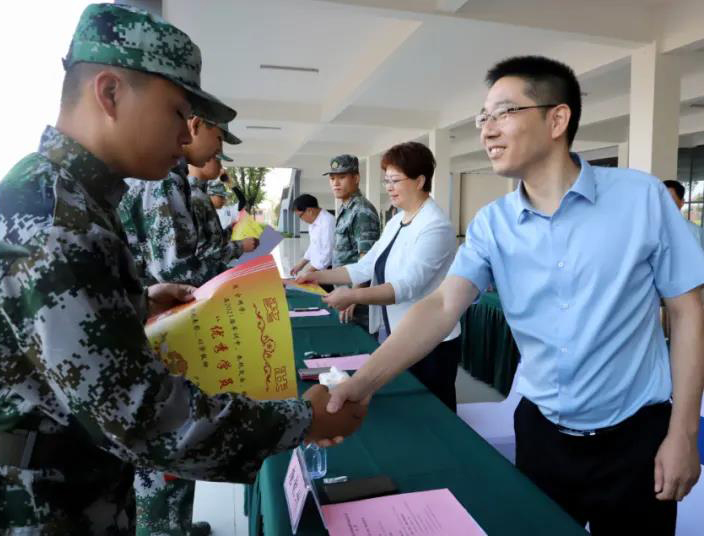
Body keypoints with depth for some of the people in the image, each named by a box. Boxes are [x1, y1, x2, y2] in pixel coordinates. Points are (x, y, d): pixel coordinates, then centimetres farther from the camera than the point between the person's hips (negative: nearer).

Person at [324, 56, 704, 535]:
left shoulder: (641, 197, -11)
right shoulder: (491, 223, -4)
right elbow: (443, 307, -14)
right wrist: (364, 382, -27)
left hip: (634, 435, -2)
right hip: (541, 430, 3)